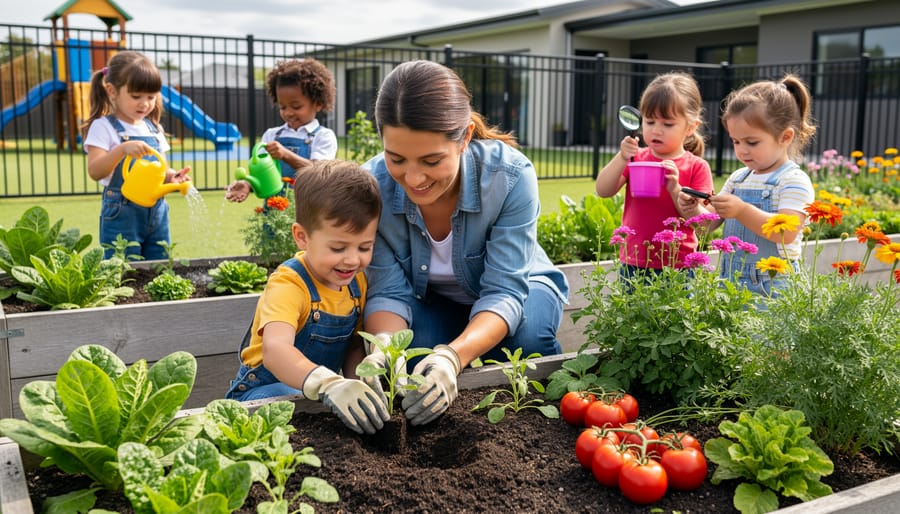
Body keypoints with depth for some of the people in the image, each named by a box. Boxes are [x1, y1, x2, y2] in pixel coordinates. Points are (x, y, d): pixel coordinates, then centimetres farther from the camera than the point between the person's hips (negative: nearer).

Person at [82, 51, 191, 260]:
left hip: (157, 211, 6)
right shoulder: (103, 127, -5)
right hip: (122, 213, -6)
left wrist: (171, 176, -5)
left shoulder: (154, 129, 12)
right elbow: (95, 171, -15)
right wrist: (122, 148, -29)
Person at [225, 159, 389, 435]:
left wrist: (356, 384, -15)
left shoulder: (357, 281, -2)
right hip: (265, 389, -6)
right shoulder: (289, 285, -24)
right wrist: (329, 385, -61)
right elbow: (275, 350, -42)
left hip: (318, 390, 6)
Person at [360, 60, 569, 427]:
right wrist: (384, 351, -46)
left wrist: (453, 356, -54)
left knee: (528, 339, -34)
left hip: (516, 288, 0)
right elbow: (388, 292, -22)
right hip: (430, 300, 1)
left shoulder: (511, 176, -33)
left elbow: (504, 292, -34)